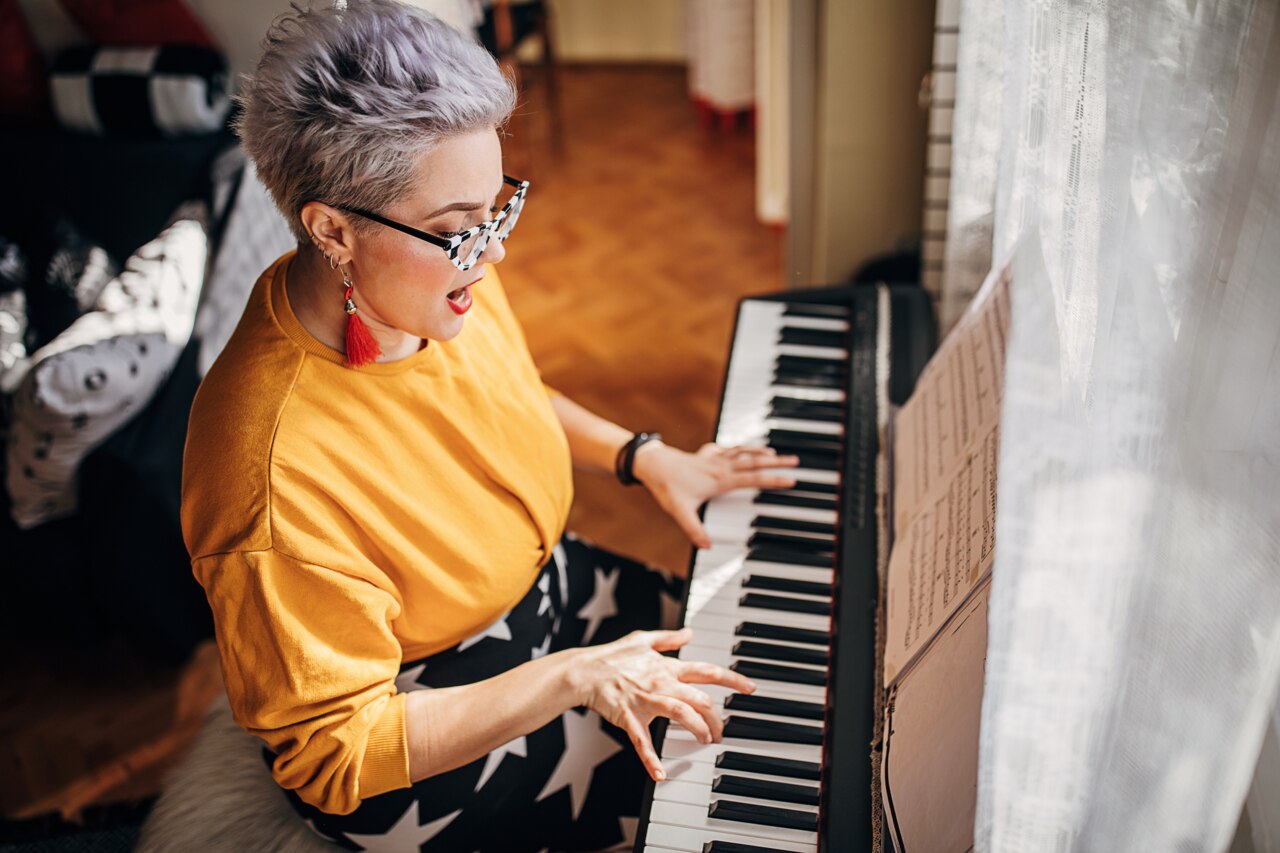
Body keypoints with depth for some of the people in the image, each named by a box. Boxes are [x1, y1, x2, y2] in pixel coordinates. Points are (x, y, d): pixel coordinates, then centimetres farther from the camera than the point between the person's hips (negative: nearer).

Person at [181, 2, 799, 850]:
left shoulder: (444, 280, -14)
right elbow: (336, 754, -27)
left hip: (541, 584, 7)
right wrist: (572, 678, -33)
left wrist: (643, 456, -3)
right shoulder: (278, 481, -37)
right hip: (414, 752, -7)